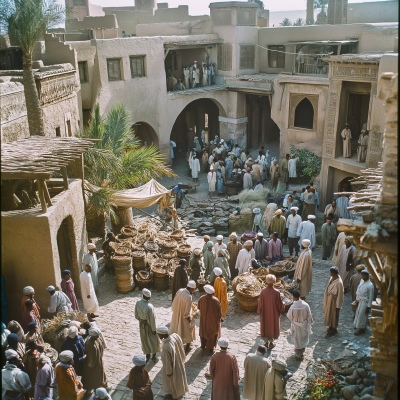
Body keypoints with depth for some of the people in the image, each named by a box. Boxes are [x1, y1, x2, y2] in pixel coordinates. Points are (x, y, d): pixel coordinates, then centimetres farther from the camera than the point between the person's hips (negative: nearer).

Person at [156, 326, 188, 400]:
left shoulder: (166, 347, -42)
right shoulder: (175, 336, -21)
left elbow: (168, 362, -27)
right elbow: (181, 349, -3)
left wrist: (168, 372, -11)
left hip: (172, 366, -7)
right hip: (179, 362, 7)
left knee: (171, 380, 23)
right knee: (179, 376, 32)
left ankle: (172, 393, 49)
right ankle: (181, 389, 57)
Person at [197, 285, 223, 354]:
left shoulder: (201, 299, -22)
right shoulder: (216, 301, -30)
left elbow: (198, 308, -3)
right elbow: (219, 311, -18)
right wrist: (220, 318, 3)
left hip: (204, 319, 3)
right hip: (213, 320, -3)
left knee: (204, 331, 27)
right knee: (212, 333, 20)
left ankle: (203, 346, 44)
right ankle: (210, 348, 29)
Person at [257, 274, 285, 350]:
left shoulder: (263, 291, -20)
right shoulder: (276, 292, -26)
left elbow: (260, 303, -10)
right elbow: (279, 304, -14)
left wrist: (259, 312, 6)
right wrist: (282, 309, 7)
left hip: (265, 313, 2)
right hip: (274, 313, -2)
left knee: (265, 326, 22)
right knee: (272, 326, 19)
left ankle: (266, 342, 37)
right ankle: (271, 343, 32)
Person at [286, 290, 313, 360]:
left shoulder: (292, 307, -31)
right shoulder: (306, 305, -23)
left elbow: (289, 317, -14)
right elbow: (309, 315, -8)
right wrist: (310, 323, 9)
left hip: (296, 326, -2)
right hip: (304, 325, 3)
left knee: (297, 341, 18)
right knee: (303, 339, 25)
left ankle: (298, 355, 31)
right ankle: (302, 353, 44)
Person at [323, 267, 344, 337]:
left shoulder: (339, 282, -31)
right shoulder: (332, 277, -6)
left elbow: (340, 295, -24)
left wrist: (338, 306, -17)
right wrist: (327, 293, 19)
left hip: (334, 299, -8)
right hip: (329, 297, 8)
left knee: (333, 315, 11)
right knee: (329, 313, 24)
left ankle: (333, 330, 32)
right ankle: (331, 327, 44)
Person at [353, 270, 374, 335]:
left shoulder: (370, 285, -21)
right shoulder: (362, 281, 2)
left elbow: (371, 297, -17)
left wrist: (368, 307, -15)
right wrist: (357, 299, 12)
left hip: (364, 303, -7)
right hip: (359, 301, 7)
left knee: (361, 315, 5)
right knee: (358, 314, 19)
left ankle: (360, 329, 21)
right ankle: (357, 326, 37)